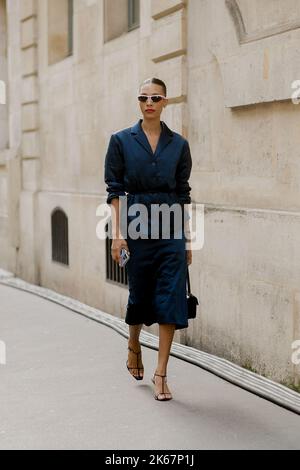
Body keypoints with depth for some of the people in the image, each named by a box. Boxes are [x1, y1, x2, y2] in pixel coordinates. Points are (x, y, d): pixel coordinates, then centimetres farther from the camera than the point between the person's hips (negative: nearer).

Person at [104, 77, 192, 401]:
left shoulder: (178, 144, 7)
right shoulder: (122, 140, 2)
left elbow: (183, 194, 9)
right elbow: (115, 191, -1)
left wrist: (188, 240, 9)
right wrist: (117, 234, -9)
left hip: (171, 229, 1)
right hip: (137, 227, -1)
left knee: (170, 298, -6)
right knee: (140, 295, 10)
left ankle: (161, 374, 1)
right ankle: (133, 346, 40)